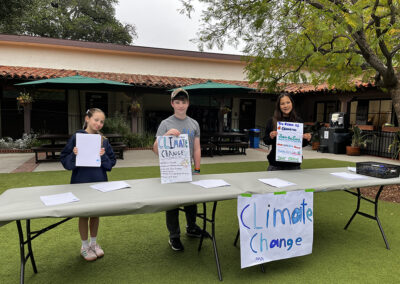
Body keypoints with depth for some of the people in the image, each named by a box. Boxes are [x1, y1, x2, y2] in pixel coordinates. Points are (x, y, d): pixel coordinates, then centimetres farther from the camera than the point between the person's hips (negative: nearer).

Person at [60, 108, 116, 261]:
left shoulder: (104, 140, 2)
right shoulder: (76, 137, -6)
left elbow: (112, 162, 4)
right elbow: (65, 159, -4)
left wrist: (104, 156, -15)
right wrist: (74, 155, -23)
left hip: (99, 181, 3)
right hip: (81, 182, -3)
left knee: (96, 213, 15)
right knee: (84, 215, 9)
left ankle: (94, 243, 34)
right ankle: (84, 246, 27)